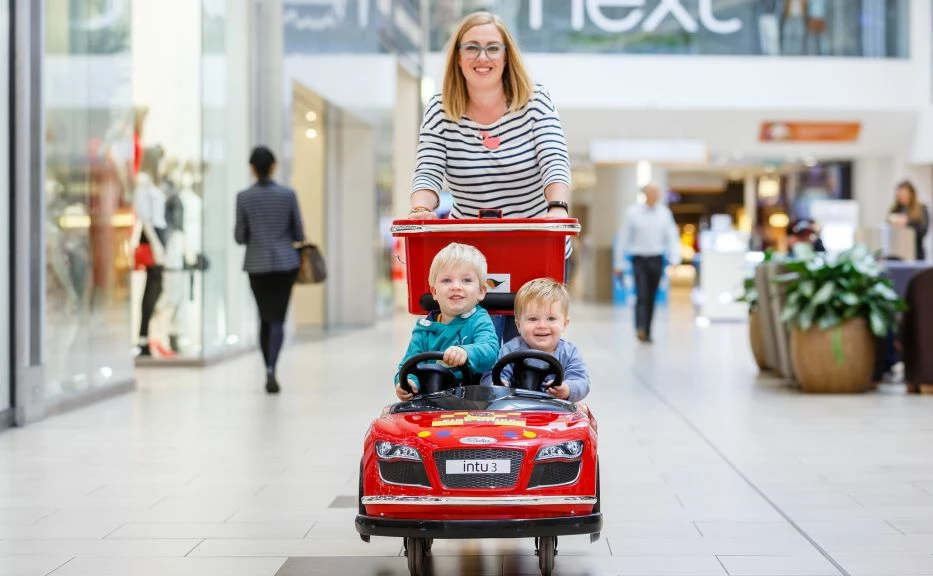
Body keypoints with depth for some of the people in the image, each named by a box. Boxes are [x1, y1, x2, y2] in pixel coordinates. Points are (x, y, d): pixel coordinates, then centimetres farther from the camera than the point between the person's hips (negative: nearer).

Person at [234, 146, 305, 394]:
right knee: (277, 319, -1)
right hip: (285, 262, -1)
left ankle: (269, 371, 18)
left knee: (265, 318, 16)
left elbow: (240, 237, -3)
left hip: (257, 264, 1)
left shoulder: (244, 197, -5)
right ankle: (271, 369, -21)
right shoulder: (288, 194, -4)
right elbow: (299, 234, -1)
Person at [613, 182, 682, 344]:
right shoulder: (633, 212, 0)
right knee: (642, 295, -17)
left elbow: (672, 236, 6)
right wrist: (619, 264, 3)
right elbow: (623, 238, 3)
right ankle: (640, 329, -26)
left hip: (656, 259, 3)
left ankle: (646, 332, 15)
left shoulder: (664, 212, 7)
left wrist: (674, 257, -8)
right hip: (639, 259, -3)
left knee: (651, 298, 8)